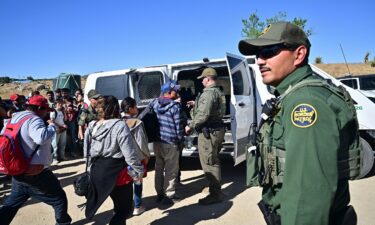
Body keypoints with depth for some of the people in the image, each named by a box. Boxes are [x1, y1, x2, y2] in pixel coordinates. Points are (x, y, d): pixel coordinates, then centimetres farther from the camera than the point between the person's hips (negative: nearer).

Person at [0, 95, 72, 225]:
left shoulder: (15, 117, 9)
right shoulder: (34, 120, -20)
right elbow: (41, 137, -39)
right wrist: (52, 126, -23)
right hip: (35, 174, -9)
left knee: (12, 203, 28)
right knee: (59, 199, 10)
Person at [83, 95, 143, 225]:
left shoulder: (92, 126, 2)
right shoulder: (119, 126, -17)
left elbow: (87, 151, 9)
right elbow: (130, 152, -19)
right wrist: (139, 170, -7)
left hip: (97, 170, 7)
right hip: (117, 172, -7)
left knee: (119, 205, 25)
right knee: (125, 208, 11)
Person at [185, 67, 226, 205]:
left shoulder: (208, 93, -17)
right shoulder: (218, 92, 16)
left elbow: (203, 115, -24)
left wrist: (190, 126, -12)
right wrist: (196, 104, 29)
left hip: (208, 132, -11)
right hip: (217, 130, 11)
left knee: (209, 163, -4)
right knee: (213, 161, 20)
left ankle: (215, 194, 3)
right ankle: (215, 189, 33)